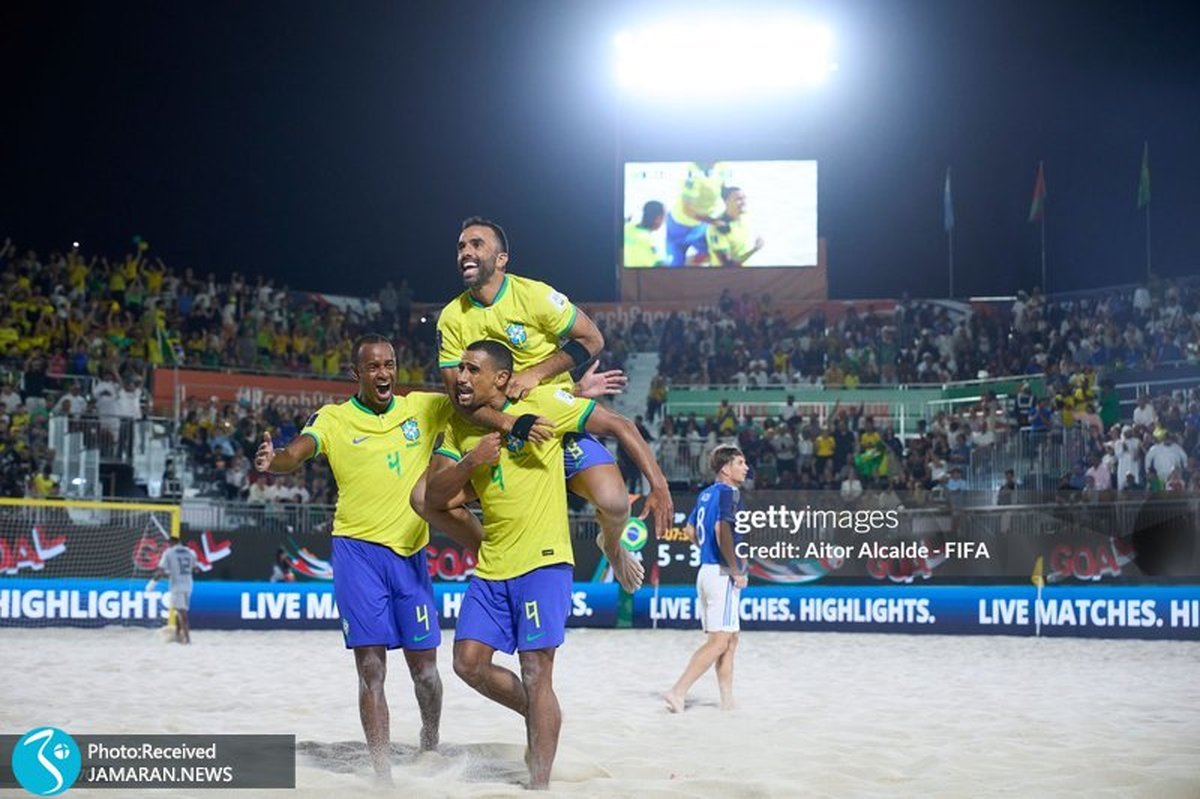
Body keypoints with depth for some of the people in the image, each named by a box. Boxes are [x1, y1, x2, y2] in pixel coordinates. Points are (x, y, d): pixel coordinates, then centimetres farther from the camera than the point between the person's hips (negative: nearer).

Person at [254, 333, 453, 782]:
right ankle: (383, 775, 2)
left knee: (424, 666, 6)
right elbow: (296, 455, -15)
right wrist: (272, 461, -39)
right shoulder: (333, 419, 0)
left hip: (410, 552, 2)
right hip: (357, 548, -2)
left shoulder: (423, 407, 7)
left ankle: (430, 742, 33)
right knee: (371, 668, -4)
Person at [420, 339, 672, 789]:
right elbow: (432, 497, 4)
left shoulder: (543, 403, -9)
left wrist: (658, 485, -14)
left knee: (536, 674, -7)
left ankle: (539, 784, 1)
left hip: (543, 562, -6)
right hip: (491, 568, 6)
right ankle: (539, 718, 26)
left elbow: (619, 427, -6)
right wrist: (469, 461, -14)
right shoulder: (460, 428, 8)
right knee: (469, 662, 3)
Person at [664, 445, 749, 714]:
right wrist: (736, 571, -19)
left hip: (706, 570, 10)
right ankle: (677, 692, -14)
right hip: (722, 575, -10)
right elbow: (722, 530, -25)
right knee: (718, 641, -10)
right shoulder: (728, 492, -12)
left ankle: (727, 701, 15)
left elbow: (690, 530, 24)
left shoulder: (706, 494, 15)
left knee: (730, 640, 14)